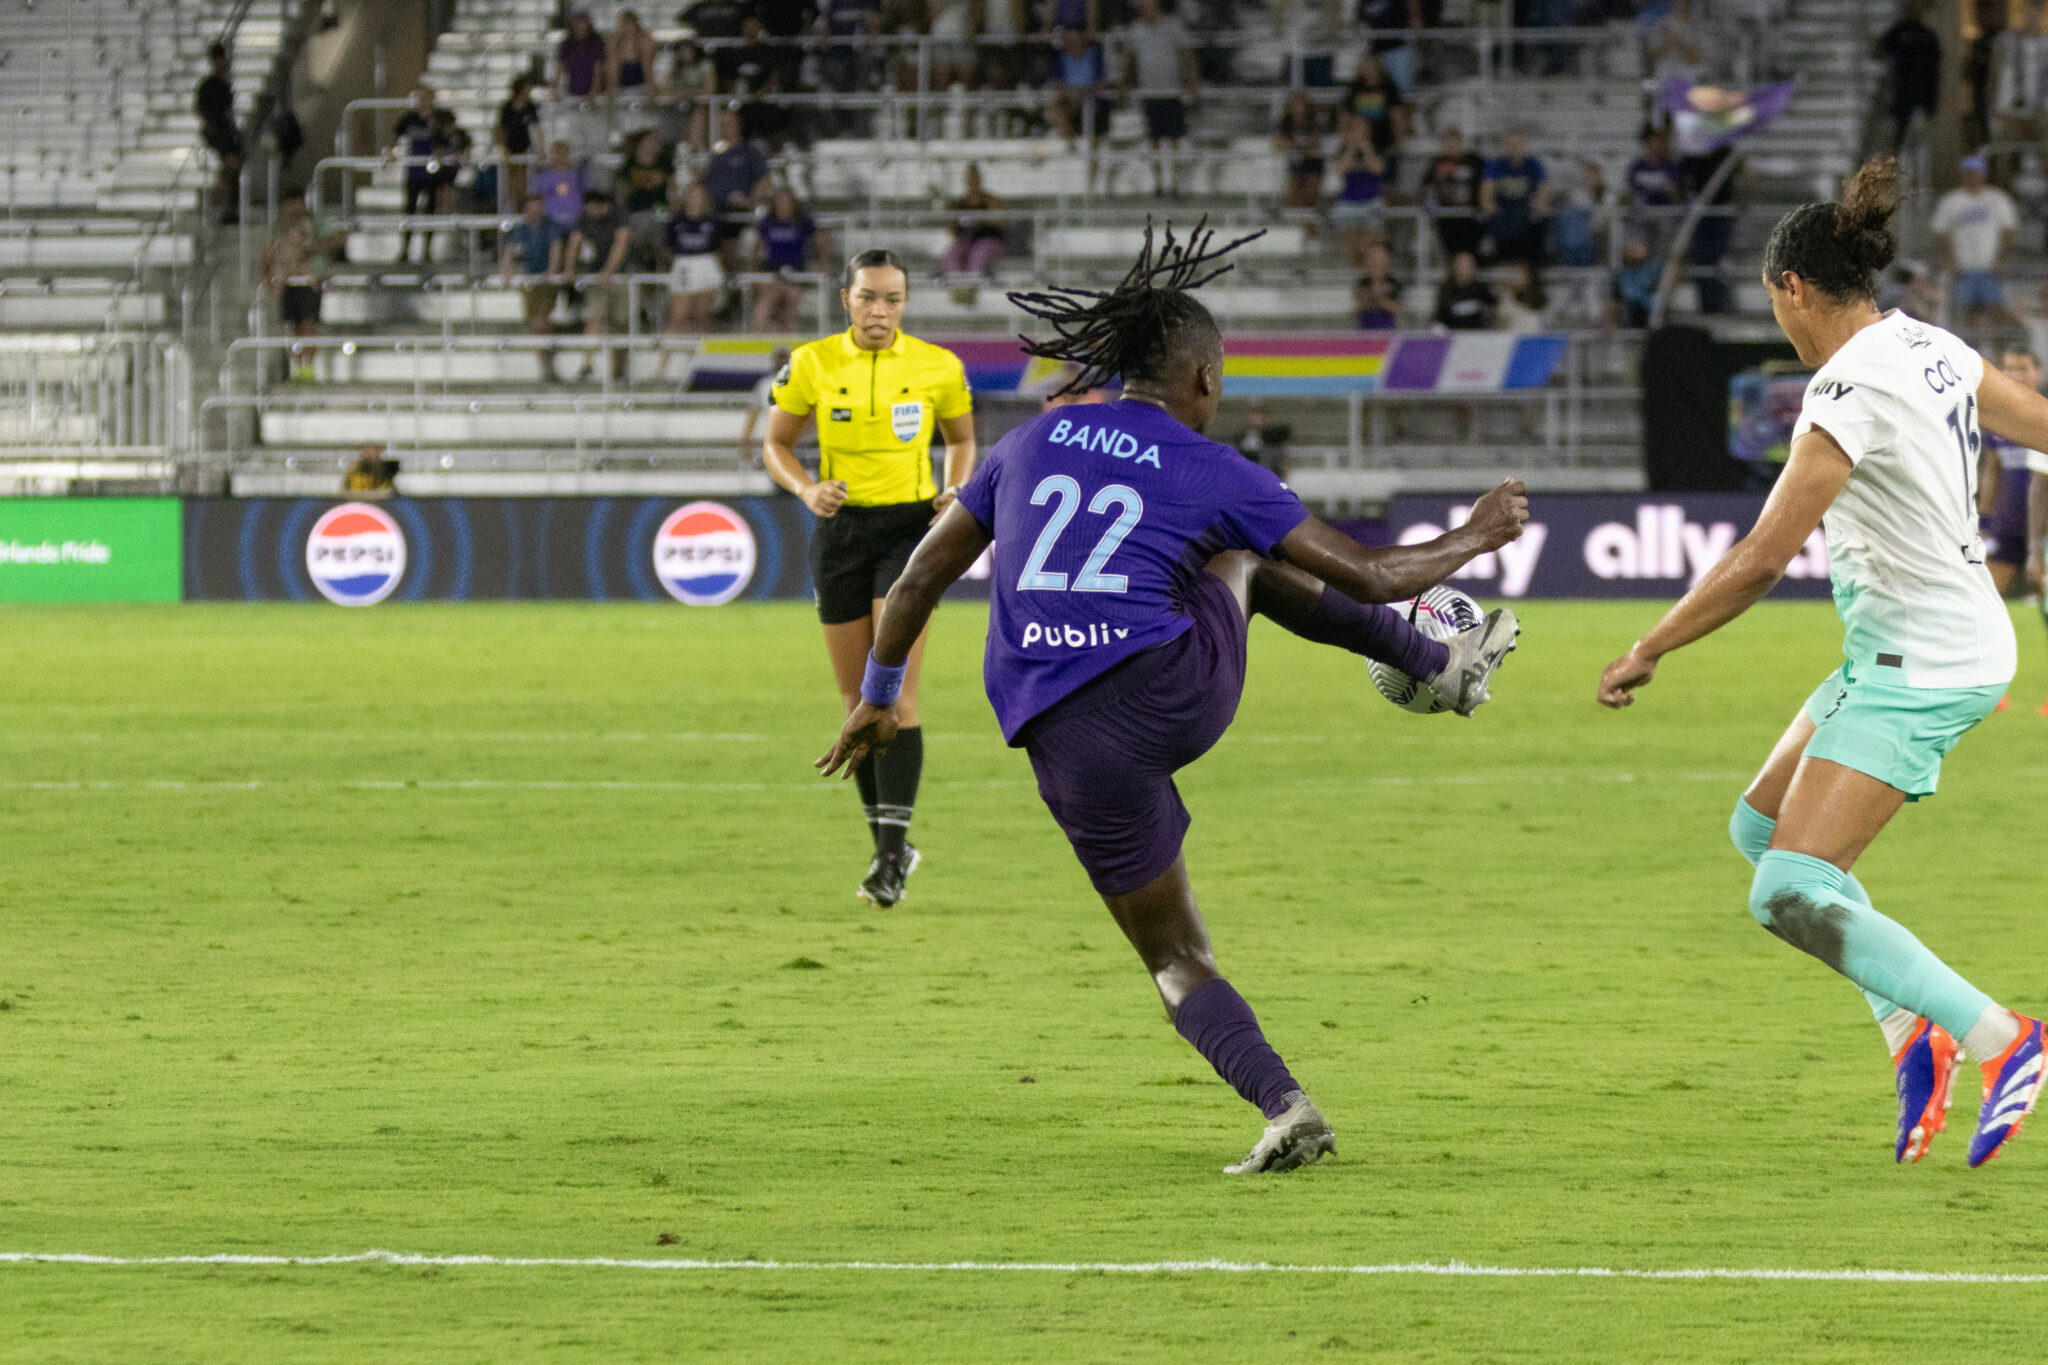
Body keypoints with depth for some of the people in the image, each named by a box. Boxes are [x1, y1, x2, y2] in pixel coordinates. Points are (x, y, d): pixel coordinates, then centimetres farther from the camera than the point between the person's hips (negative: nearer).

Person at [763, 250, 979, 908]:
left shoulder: (937, 368, -3)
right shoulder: (812, 365, -2)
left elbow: (962, 438, 13)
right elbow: (775, 442, 8)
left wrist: (955, 492, -6)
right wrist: (806, 488, -12)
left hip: (912, 527, -2)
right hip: (843, 529, 2)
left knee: (895, 687, -16)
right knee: (857, 698, 6)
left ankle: (892, 859, -18)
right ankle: (889, 844, 24)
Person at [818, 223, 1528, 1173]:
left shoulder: (1032, 444, 11)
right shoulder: (1215, 477, 2)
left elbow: (921, 576, 15)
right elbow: (1367, 576, 6)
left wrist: (878, 695, 27)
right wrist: (1476, 537, 22)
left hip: (1064, 739, 2)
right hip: (1180, 691, -2)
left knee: (1176, 959, 15)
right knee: (1242, 558, 31)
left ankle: (1285, 1110, -3)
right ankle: (1446, 666, 42)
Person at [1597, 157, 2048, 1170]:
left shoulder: (1853, 390, -21)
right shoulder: (1931, 350, 5)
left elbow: (1761, 561, -22)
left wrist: (1646, 652, -12)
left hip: (1919, 668, -10)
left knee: (1791, 896, -16)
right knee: (1760, 825, 19)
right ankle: (1913, 1032, 13)